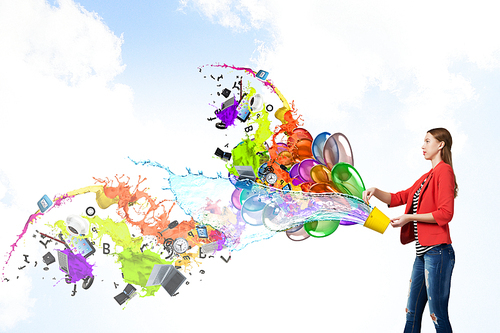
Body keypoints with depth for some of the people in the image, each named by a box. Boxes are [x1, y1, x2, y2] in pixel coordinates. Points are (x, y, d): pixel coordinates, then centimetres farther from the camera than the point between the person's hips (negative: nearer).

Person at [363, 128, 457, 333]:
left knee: (438, 316, -5)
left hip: (437, 252, -10)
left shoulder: (444, 170, -7)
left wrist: (409, 218, -15)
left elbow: (445, 214, -16)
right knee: (412, 314, 11)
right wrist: (375, 191, 6)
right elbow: (397, 198, 23)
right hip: (423, 253, 10)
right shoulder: (427, 177, 21)